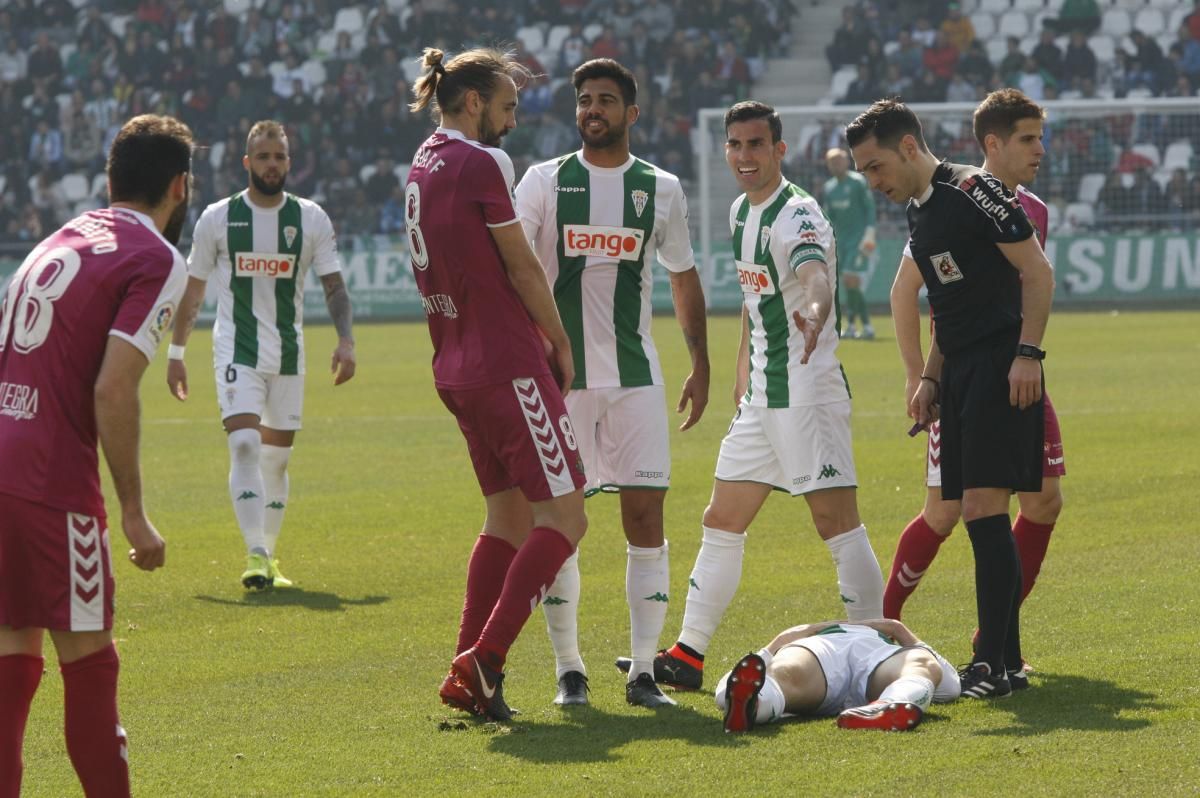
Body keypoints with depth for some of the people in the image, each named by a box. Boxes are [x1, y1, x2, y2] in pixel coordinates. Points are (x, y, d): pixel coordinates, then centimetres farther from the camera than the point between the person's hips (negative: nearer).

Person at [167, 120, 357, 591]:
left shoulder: (312, 220, 2)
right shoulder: (217, 219, -1)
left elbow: (333, 286, 2)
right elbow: (193, 290, 7)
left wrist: (345, 340, -12)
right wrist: (175, 352, 6)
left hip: (288, 355, 2)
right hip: (236, 352, -2)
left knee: (276, 458, 8)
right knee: (244, 446, -19)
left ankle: (269, 555, 21)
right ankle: (256, 555, -24)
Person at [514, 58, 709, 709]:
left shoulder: (662, 190, 8)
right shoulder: (545, 181, 1)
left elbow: (683, 278, 19)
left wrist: (701, 365, 18)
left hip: (635, 377, 2)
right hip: (560, 376, -2)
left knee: (645, 516, -4)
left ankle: (642, 671, 1)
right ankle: (568, 669, 7)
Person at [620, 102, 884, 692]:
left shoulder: (798, 215, -16)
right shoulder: (741, 211, 12)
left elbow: (814, 276, -38)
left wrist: (813, 314, -59)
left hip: (808, 391, -9)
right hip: (762, 397, 9)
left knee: (836, 520, -13)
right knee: (721, 521, 13)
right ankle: (687, 654, 21)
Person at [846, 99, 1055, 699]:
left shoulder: (972, 189, -10)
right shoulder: (917, 213, 17)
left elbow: (1037, 272, -12)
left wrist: (1027, 352, -19)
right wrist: (930, 379, 18)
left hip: (1001, 369, -9)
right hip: (961, 374, 9)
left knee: (983, 506, -14)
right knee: (978, 515, 8)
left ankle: (991, 663, -15)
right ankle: (1005, 659, 14)